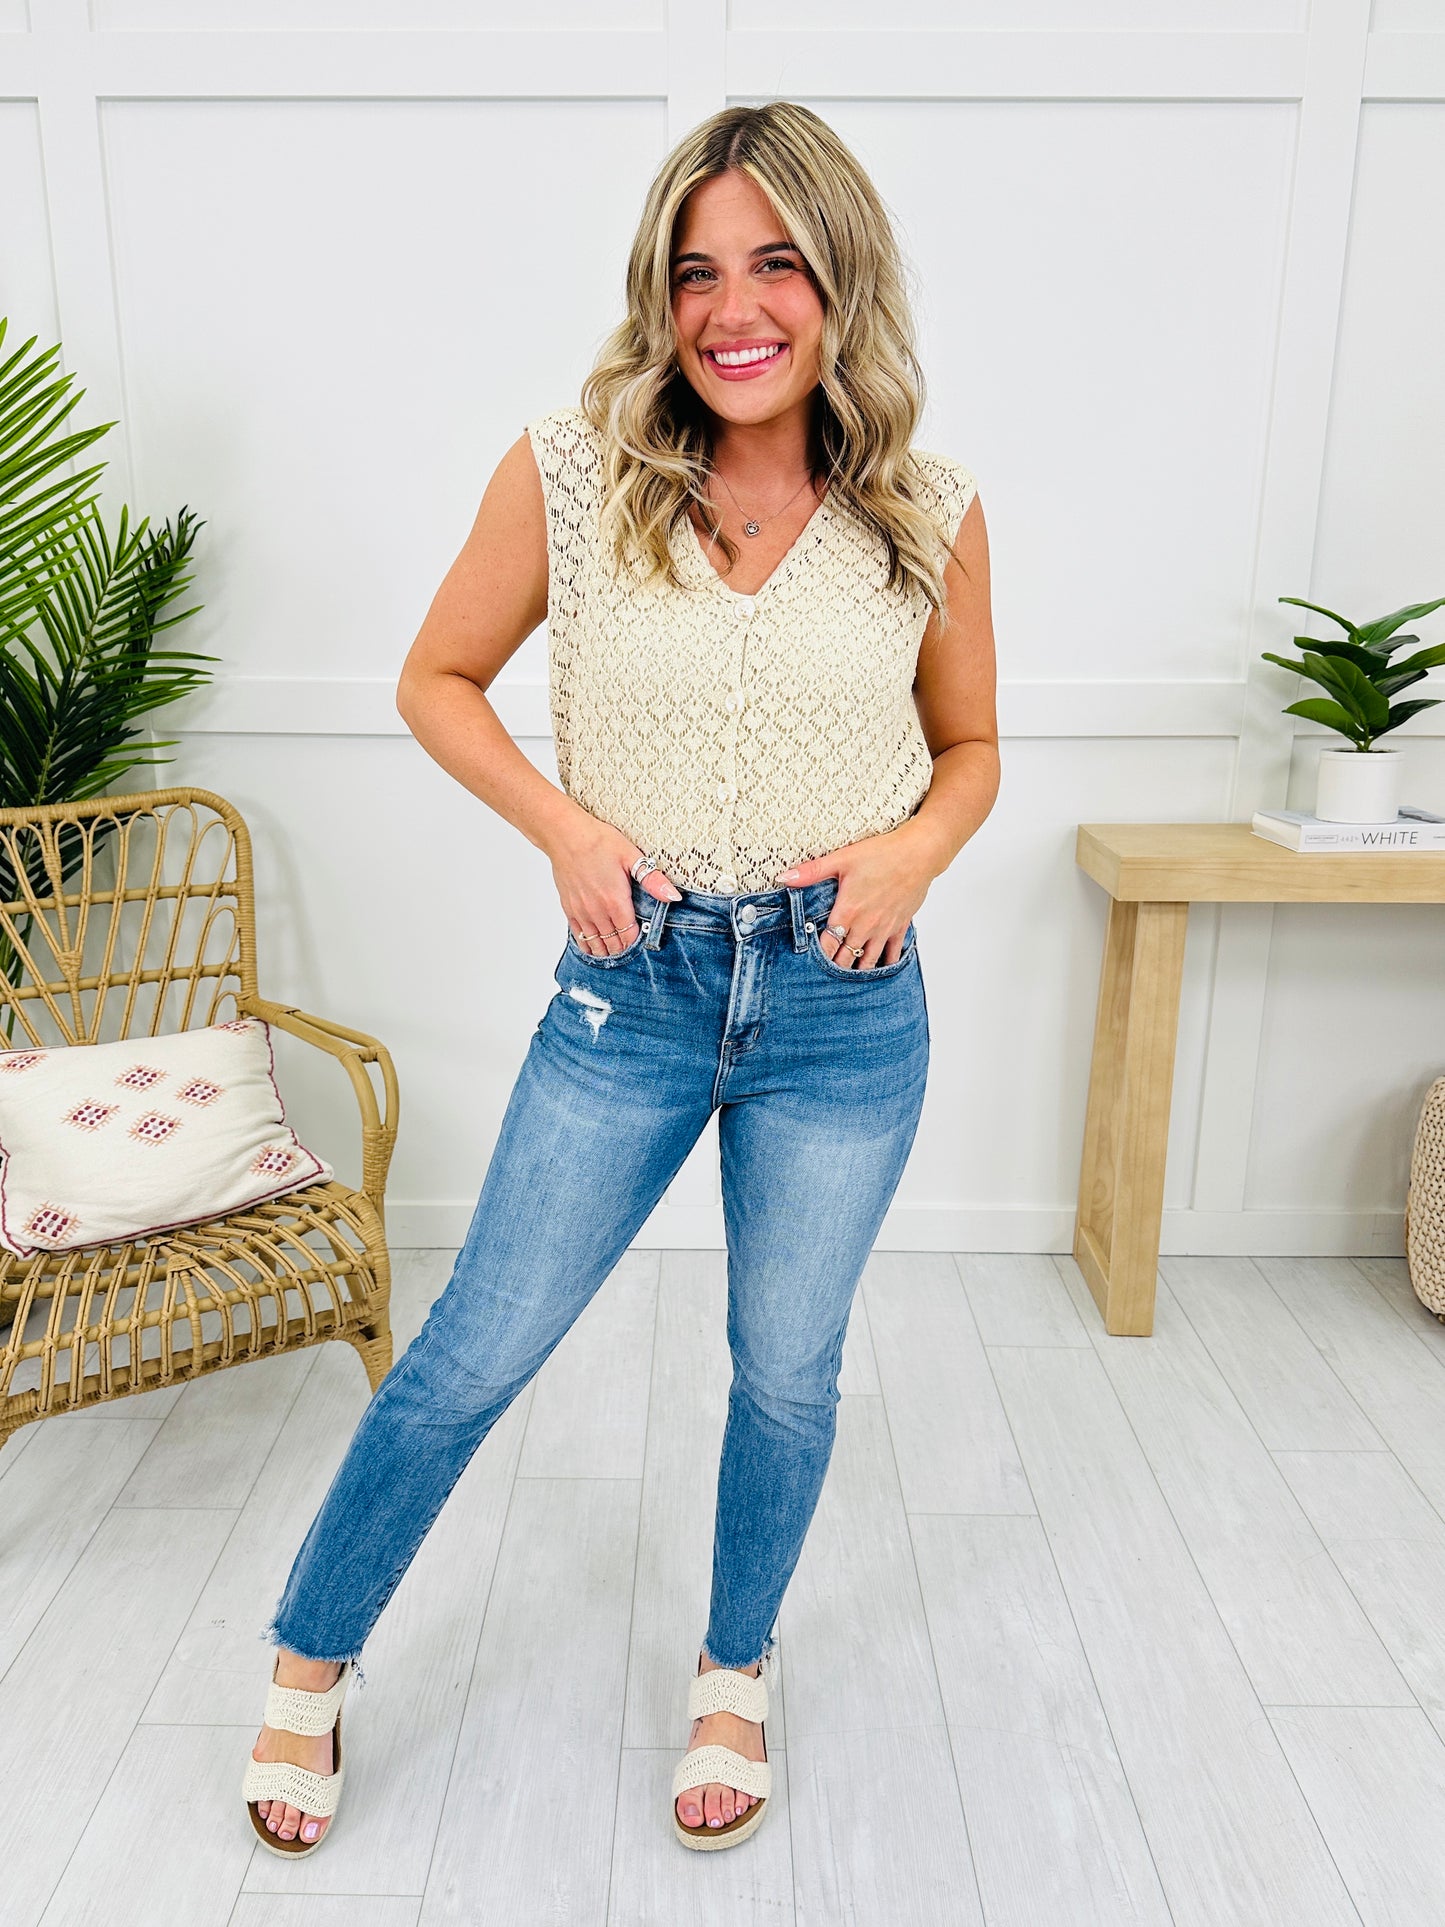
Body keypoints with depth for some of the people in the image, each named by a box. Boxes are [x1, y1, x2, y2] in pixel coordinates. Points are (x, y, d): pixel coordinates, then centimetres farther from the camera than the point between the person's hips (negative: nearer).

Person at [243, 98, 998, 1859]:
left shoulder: (928, 513, -3)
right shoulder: (570, 474, -6)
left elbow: (970, 746, 10)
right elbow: (437, 680, 4)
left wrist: (918, 846, -11)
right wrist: (564, 824, -11)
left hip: (844, 1005, 2)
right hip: (631, 987, -1)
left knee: (787, 1371, 16)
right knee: (474, 1353, 8)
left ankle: (734, 1675, 45)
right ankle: (307, 1667, 35)